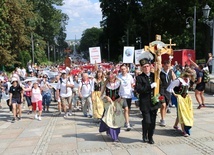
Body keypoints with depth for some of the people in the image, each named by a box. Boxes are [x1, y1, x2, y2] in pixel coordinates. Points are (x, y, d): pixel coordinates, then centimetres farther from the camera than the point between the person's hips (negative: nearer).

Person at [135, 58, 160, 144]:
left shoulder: (154, 75, 10)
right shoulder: (139, 78, -5)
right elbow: (138, 89, -17)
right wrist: (150, 86, -20)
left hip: (154, 102, 4)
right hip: (145, 104, -4)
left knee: (153, 122, 8)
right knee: (147, 121, -7)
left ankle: (150, 137, 26)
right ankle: (144, 135, 21)